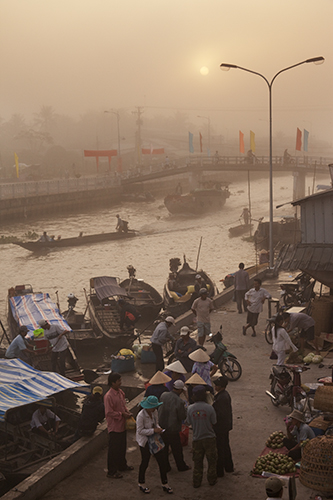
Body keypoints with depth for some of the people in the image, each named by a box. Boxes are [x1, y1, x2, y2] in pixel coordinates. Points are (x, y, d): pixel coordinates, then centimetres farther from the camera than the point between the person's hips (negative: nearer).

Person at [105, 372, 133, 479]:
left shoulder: (120, 393, 4)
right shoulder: (108, 396, -23)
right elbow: (109, 413, -23)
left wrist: (127, 411, 1)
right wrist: (122, 414, -21)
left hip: (122, 425, 8)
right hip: (114, 427, -8)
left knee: (122, 447, 22)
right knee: (114, 449, 2)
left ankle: (122, 465, 40)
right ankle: (111, 472, 13)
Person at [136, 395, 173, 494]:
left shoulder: (154, 412, -1)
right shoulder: (141, 416, -22)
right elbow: (140, 431, -21)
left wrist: (159, 428, -8)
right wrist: (153, 430, -26)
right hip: (145, 441, -6)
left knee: (162, 461, 6)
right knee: (145, 462, 8)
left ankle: (165, 484, 20)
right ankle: (141, 484, 29)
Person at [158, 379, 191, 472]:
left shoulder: (163, 395, -7)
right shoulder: (179, 402, -23)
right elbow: (183, 417, -15)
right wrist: (184, 408, 4)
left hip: (162, 426, 5)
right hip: (172, 429, -5)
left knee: (164, 448, 19)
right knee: (177, 450, 14)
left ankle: (165, 467, 29)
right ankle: (181, 466, 31)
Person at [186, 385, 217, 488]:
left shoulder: (190, 408, -10)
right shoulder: (209, 408, -16)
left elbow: (189, 422, 2)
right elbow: (214, 423, -6)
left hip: (197, 439, 2)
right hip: (209, 438, -2)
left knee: (197, 462, 15)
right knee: (212, 460, 17)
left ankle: (196, 482, 22)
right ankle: (212, 480, 27)